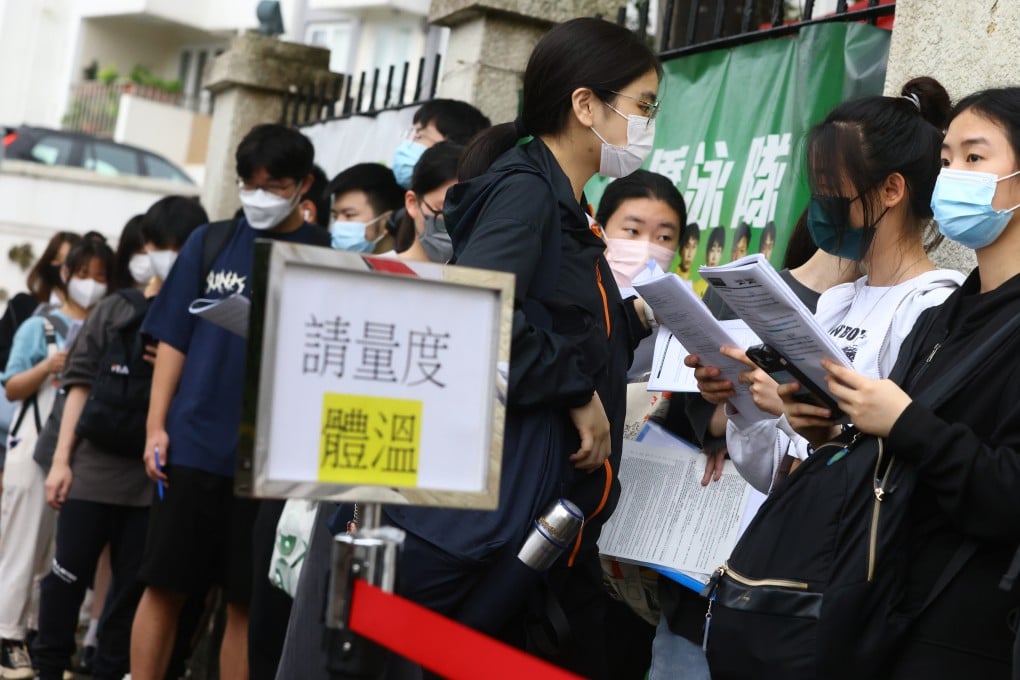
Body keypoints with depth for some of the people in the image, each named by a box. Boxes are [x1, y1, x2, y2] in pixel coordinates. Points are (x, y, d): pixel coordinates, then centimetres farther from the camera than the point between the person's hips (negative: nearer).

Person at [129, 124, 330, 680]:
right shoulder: (210, 242, 7)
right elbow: (174, 339, 8)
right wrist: (155, 426, 0)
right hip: (191, 445, 1)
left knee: (247, 602, 5)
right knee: (165, 587, 4)